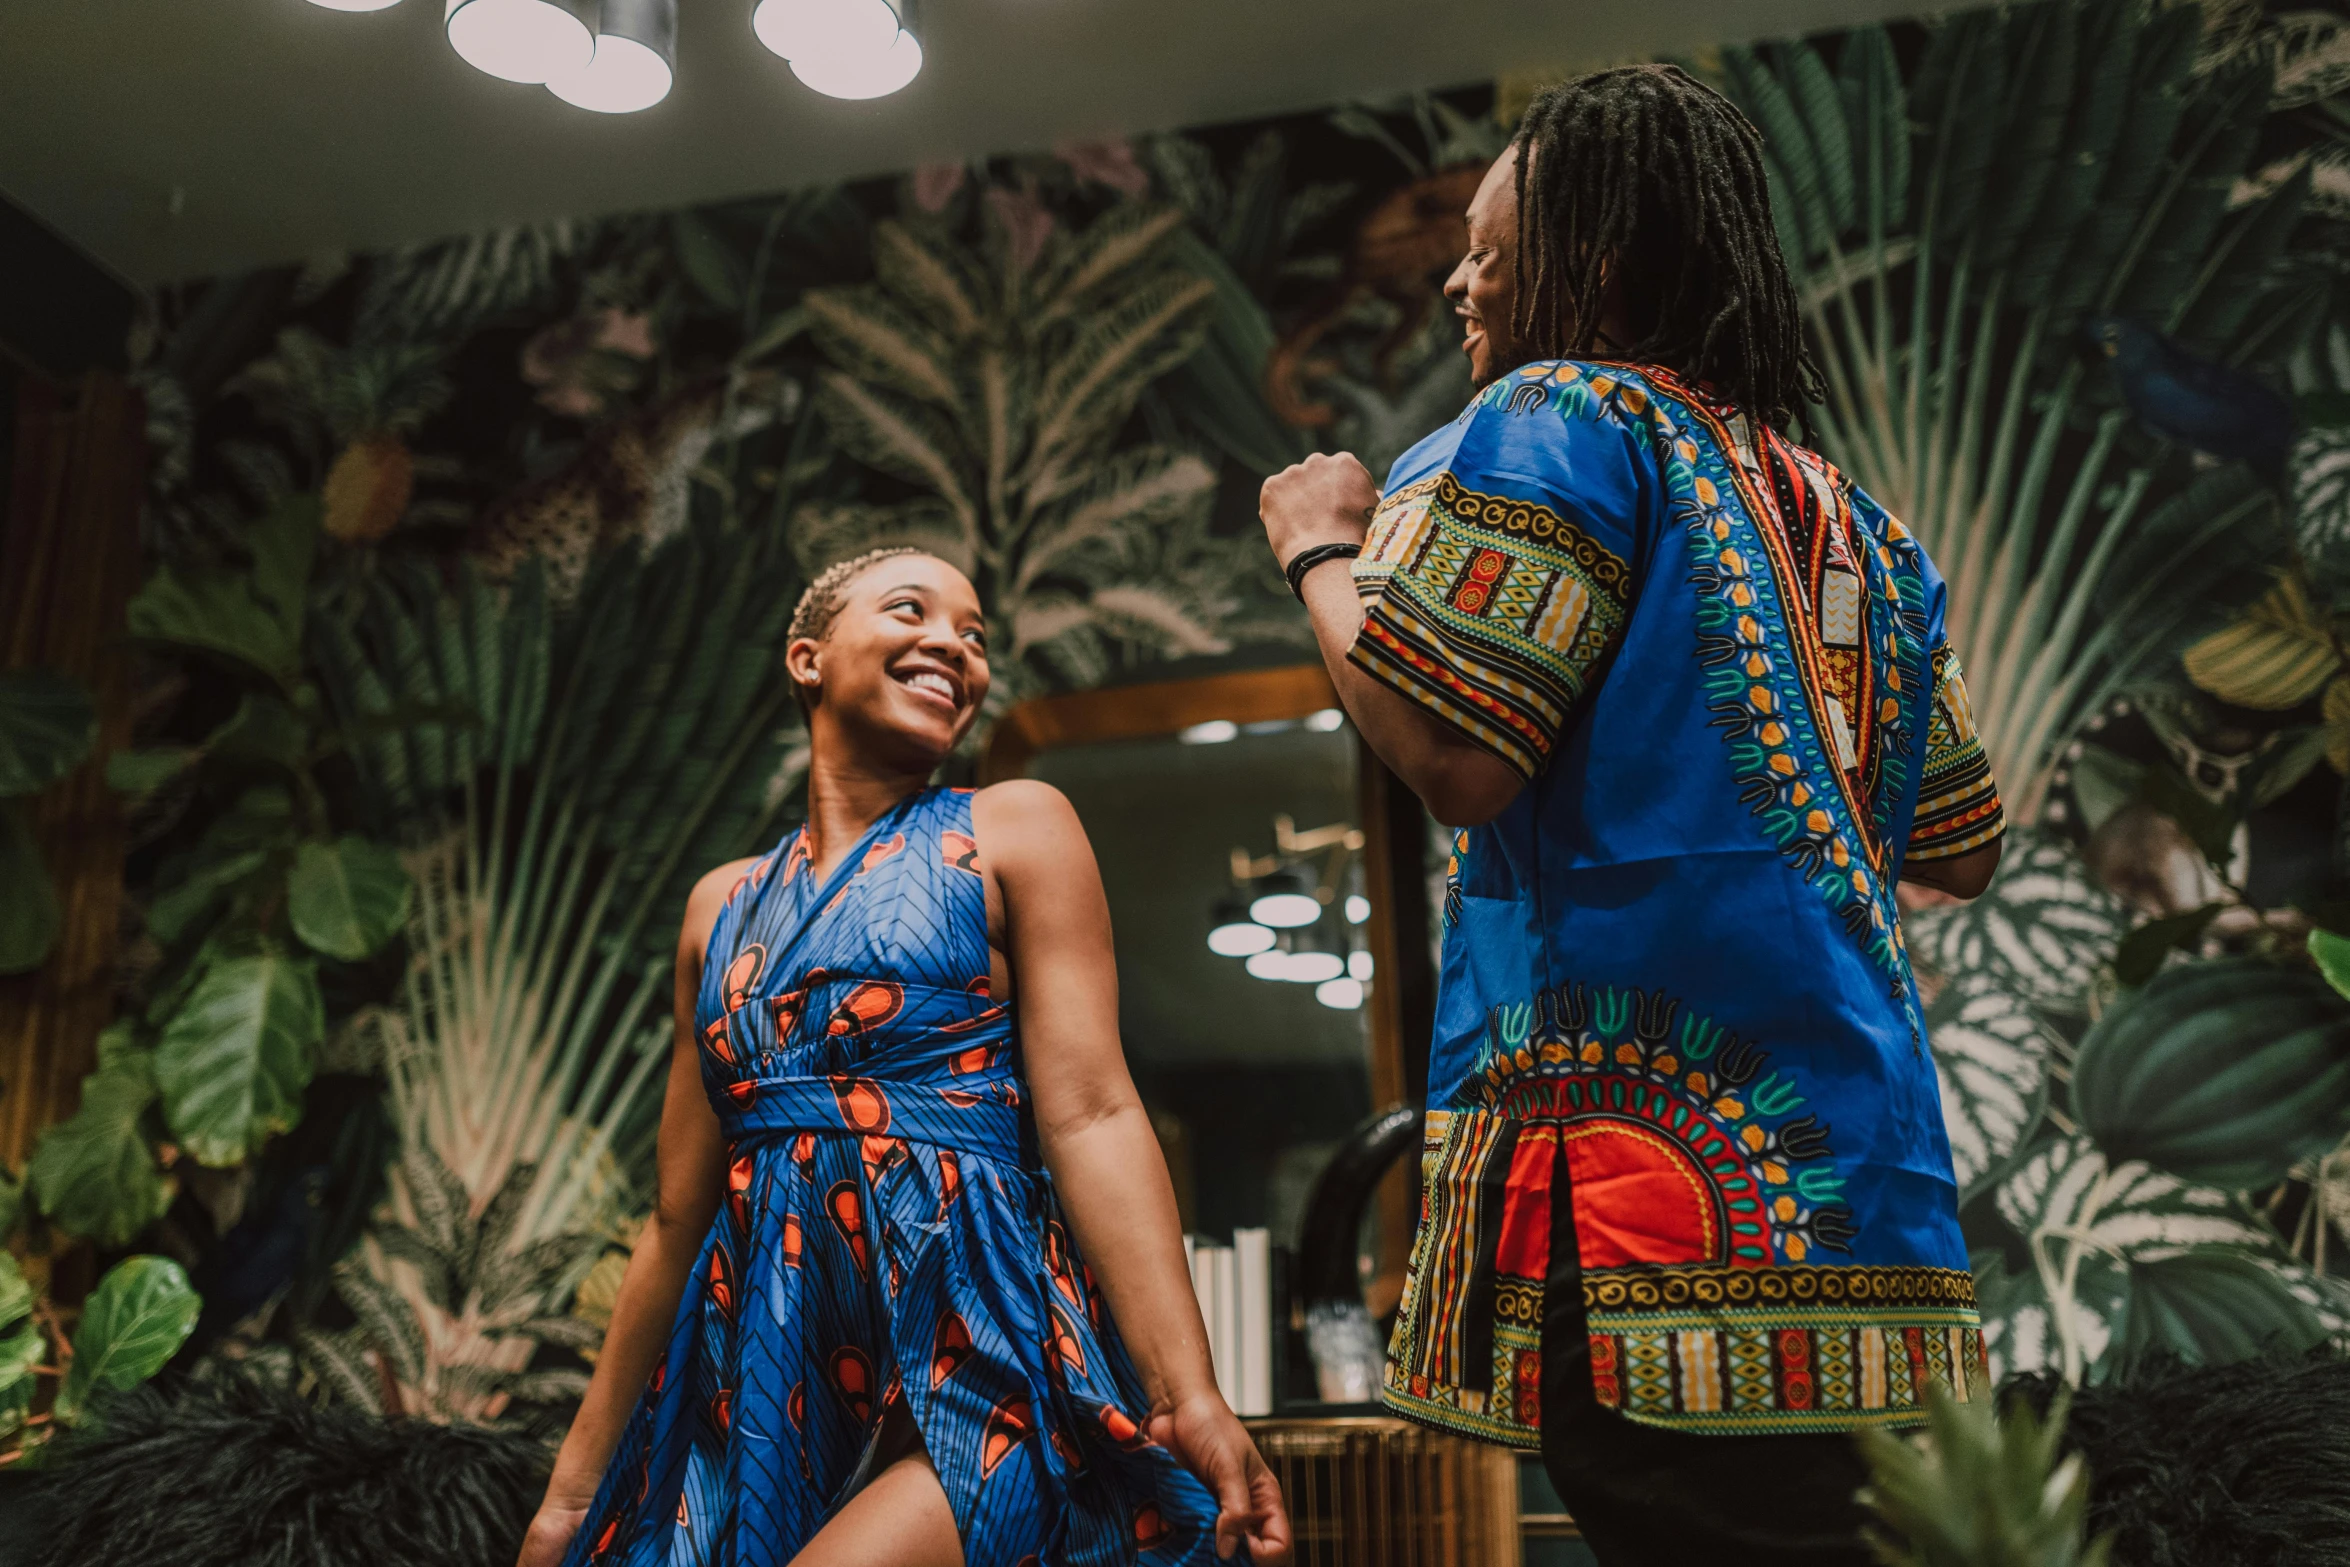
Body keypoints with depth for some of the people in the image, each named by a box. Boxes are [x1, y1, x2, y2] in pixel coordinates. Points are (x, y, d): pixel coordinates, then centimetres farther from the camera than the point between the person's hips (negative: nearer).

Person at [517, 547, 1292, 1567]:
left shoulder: (1014, 831, 4)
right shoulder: (723, 906, 16)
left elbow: (1090, 1115, -6)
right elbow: (680, 1215, 16)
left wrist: (1188, 1399, -17)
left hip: (976, 1382, -4)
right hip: (764, 1399, 5)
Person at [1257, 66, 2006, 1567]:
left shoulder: (1560, 416, -2)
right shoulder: (1852, 514, 20)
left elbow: (1450, 754, -15)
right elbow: (1962, 844, 24)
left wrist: (1324, 549, 3)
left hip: (1645, 1119, -8)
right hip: (1858, 1150, 9)